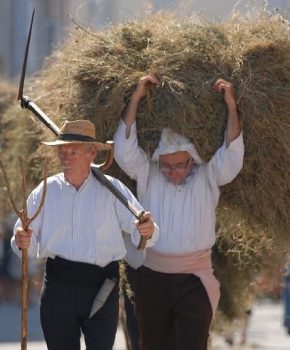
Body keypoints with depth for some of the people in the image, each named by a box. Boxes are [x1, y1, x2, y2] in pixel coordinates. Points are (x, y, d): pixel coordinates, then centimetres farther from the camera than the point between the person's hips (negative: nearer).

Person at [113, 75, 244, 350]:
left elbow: (232, 155, -12)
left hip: (195, 278, -2)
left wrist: (231, 105, -20)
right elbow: (125, 150, -8)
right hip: (152, 277, 2)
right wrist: (136, 99, -13)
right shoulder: (147, 175, 2)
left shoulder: (208, 177, 1)